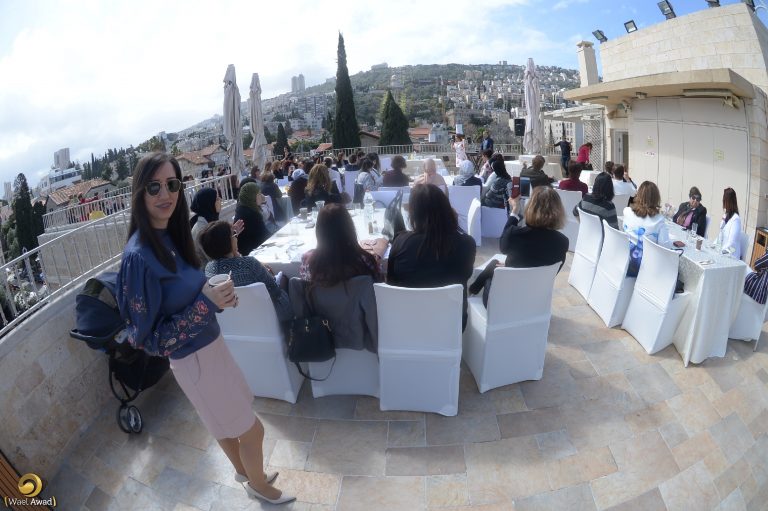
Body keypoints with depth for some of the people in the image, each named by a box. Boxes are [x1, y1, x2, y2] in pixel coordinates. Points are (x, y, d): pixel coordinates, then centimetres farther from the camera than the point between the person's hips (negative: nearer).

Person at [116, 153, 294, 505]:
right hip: (193, 358, -7)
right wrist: (207, 303, -29)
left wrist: (218, 295, -6)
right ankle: (258, 485, 41)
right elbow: (150, 338, -22)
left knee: (225, 423, 29)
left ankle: (243, 472, 54)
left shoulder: (171, 235, -2)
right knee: (252, 430, 13)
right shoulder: (138, 256, -26)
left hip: (209, 344, 7)